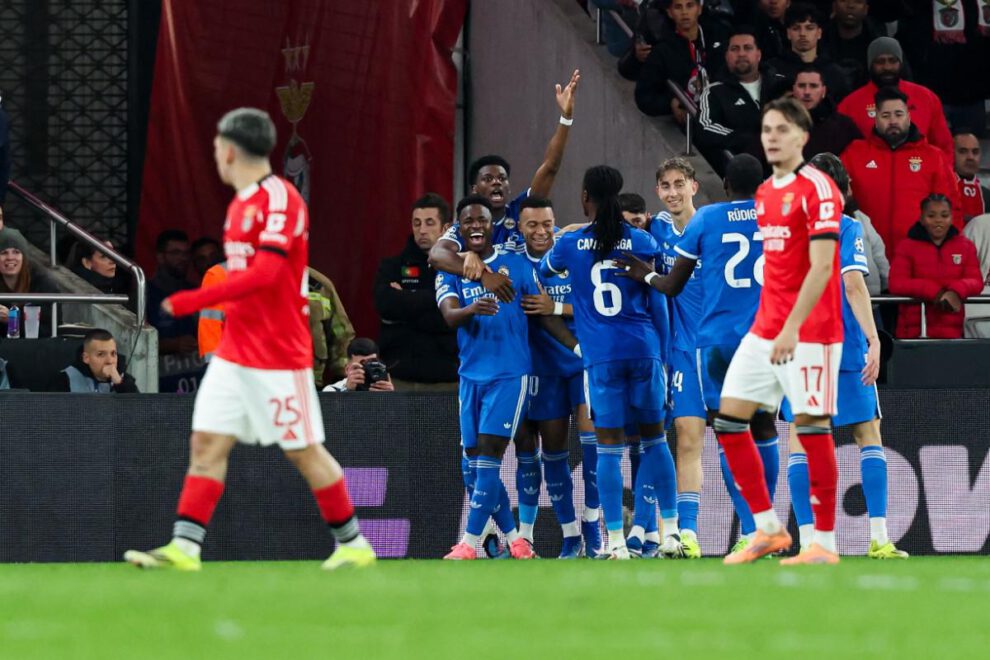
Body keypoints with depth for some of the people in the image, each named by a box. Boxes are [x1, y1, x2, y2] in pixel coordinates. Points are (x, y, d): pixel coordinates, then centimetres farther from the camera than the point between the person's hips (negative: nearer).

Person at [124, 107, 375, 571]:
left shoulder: (279, 199, -16)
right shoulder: (240, 204, 13)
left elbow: (264, 273, -26)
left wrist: (195, 301, -27)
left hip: (279, 355, -8)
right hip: (234, 351, 8)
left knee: (303, 450, 0)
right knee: (207, 441, -1)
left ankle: (353, 543, 12)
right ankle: (184, 546, -4)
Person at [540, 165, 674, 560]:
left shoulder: (570, 243, 0)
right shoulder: (641, 241, 1)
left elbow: (544, 270, 22)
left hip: (601, 355, -1)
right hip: (644, 348, 1)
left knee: (609, 446, 0)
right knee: (654, 437, 13)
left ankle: (616, 541, -4)